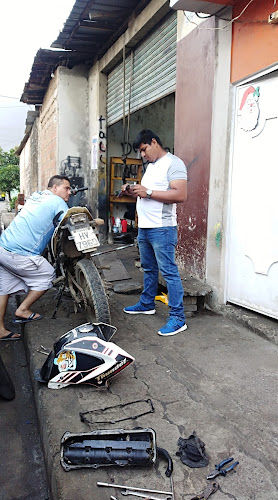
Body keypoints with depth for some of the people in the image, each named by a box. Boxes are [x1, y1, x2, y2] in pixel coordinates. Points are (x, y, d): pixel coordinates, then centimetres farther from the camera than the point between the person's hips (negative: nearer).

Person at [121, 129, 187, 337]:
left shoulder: (173, 163, -9)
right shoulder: (151, 166, 21)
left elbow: (180, 195, -21)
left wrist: (148, 192, -20)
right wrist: (133, 192, 8)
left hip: (162, 228, -10)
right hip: (144, 227, 10)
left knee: (169, 271, -8)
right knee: (149, 269, 19)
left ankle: (178, 318, -3)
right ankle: (147, 304, 34)